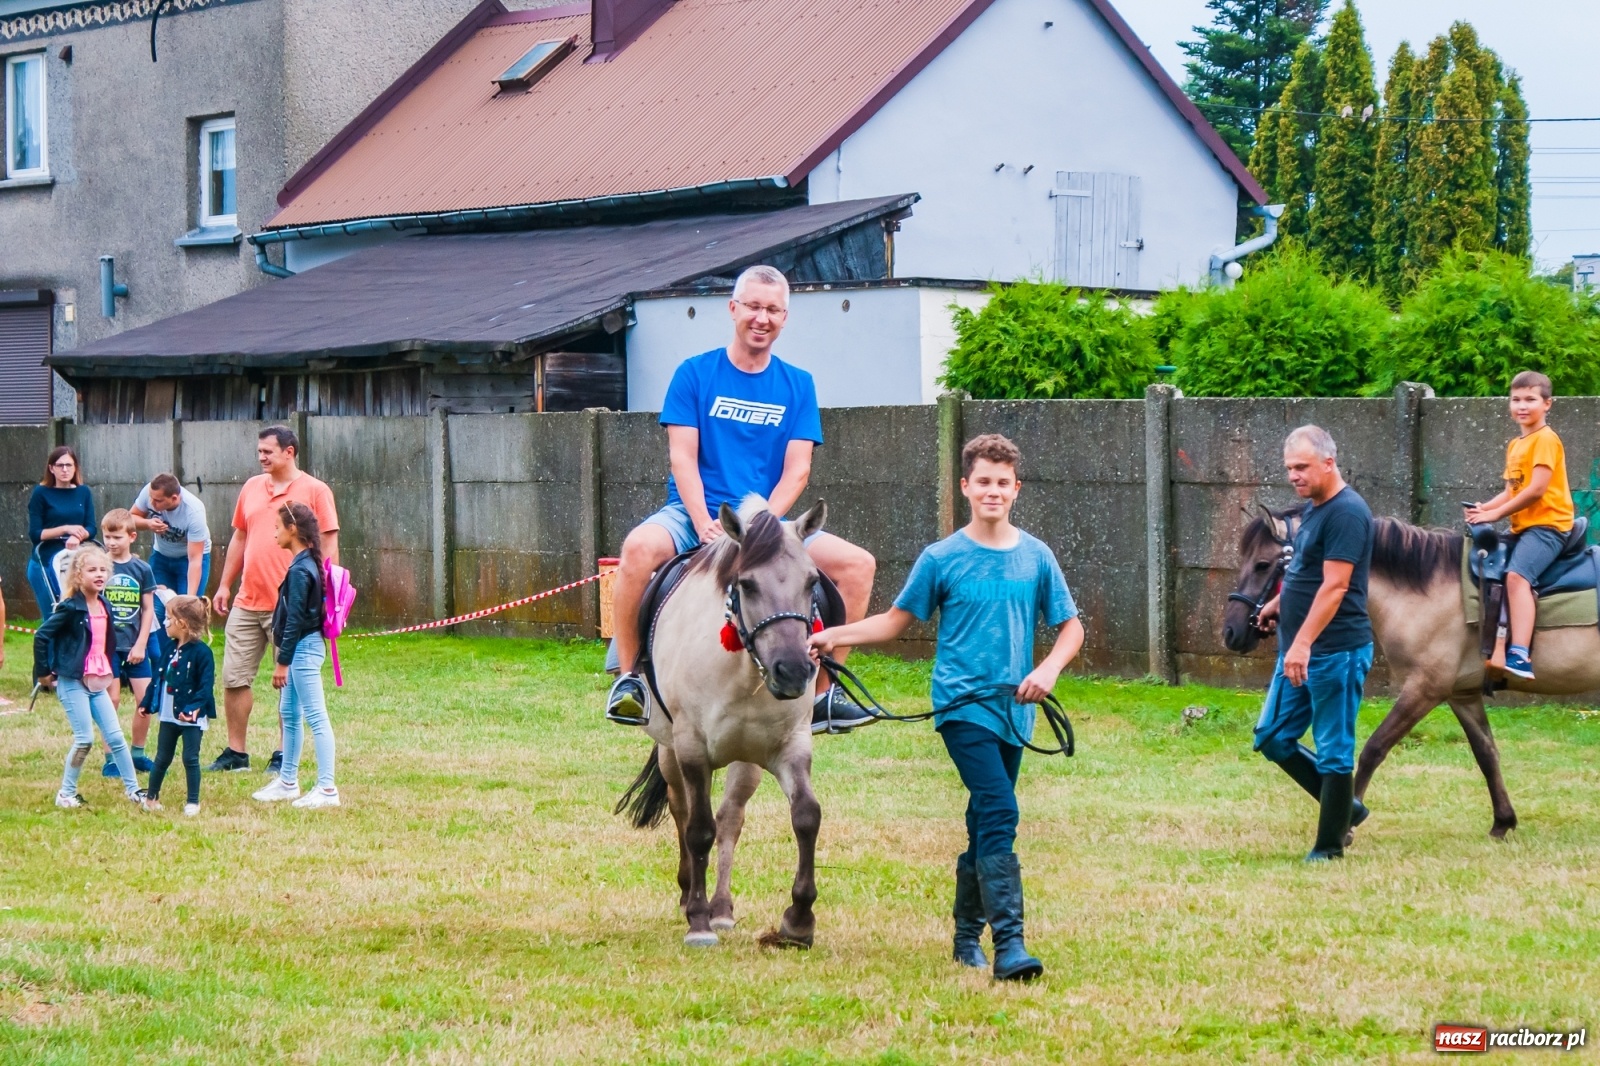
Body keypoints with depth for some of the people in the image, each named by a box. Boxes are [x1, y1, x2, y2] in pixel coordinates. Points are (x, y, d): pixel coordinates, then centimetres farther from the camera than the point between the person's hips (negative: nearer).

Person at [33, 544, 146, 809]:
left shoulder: (105, 607, 7)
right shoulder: (70, 608, -15)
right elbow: (41, 636, -15)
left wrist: (108, 672, 14)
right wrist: (43, 671, -10)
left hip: (98, 683, 7)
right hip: (72, 682, -6)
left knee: (115, 736, 6)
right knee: (84, 740, -7)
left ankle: (133, 789, 13)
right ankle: (66, 794, 5)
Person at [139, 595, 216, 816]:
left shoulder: (201, 652, -16)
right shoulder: (171, 650, 9)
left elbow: (206, 685, -20)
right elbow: (159, 679, 17)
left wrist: (194, 707, -31)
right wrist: (147, 704, 16)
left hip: (191, 717, -7)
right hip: (169, 715, 7)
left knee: (190, 759, -2)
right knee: (162, 758, 15)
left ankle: (193, 802, 7)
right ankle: (151, 796, 26)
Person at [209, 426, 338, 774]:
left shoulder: (315, 491, -4)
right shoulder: (252, 488, 13)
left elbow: (328, 543, -5)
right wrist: (224, 585, 16)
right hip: (247, 602, 6)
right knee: (234, 679, 5)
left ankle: (285, 755, 11)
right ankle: (236, 752, 14)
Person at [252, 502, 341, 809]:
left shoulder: (300, 570, -18)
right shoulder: (306, 564, 11)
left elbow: (295, 619, -20)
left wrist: (283, 661, -16)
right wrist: (285, 657, 19)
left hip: (303, 648, -11)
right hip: (302, 648, 11)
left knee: (316, 717, -9)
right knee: (289, 714, 19)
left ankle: (327, 789, -10)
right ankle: (288, 781, 29)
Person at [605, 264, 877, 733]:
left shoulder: (797, 386, 8)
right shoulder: (695, 374, 2)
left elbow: (796, 470, 1)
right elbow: (682, 457, -5)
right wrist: (706, 525, -20)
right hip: (695, 513, -3)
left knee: (857, 564, -15)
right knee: (640, 547, -35)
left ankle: (822, 694, -5)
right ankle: (628, 678, -20)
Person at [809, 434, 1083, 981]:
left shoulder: (1036, 557, 5)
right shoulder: (942, 558, -1)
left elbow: (1071, 627, 10)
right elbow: (896, 620, 7)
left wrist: (1048, 669, -8)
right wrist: (836, 636, -4)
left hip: (1013, 711, 4)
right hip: (963, 705, -4)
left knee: (986, 823, 13)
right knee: (999, 813, -18)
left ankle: (968, 935, 27)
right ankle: (1009, 944, -24)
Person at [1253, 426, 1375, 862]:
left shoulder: (1346, 513, -16)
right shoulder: (1313, 509, 13)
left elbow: (1334, 586, -23)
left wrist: (1303, 644, -28)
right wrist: (1280, 602, 19)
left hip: (1336, 652, -10)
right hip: (1298, 651, 10)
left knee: (1334, 752, -1)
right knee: (1273, 739, 13)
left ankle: (1329, 847, 7)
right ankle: (1345, 808, 24)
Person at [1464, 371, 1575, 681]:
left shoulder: (1545, 440, -9)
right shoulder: (1515, 445, 18)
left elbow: (1536, 489, -19)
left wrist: (1497, 513, -16)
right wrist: (1485, 507, -2)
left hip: (1548, 524, -10)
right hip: (1523, 527, 10)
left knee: (1517, 575, -29)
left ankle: (1520, 655, -40)